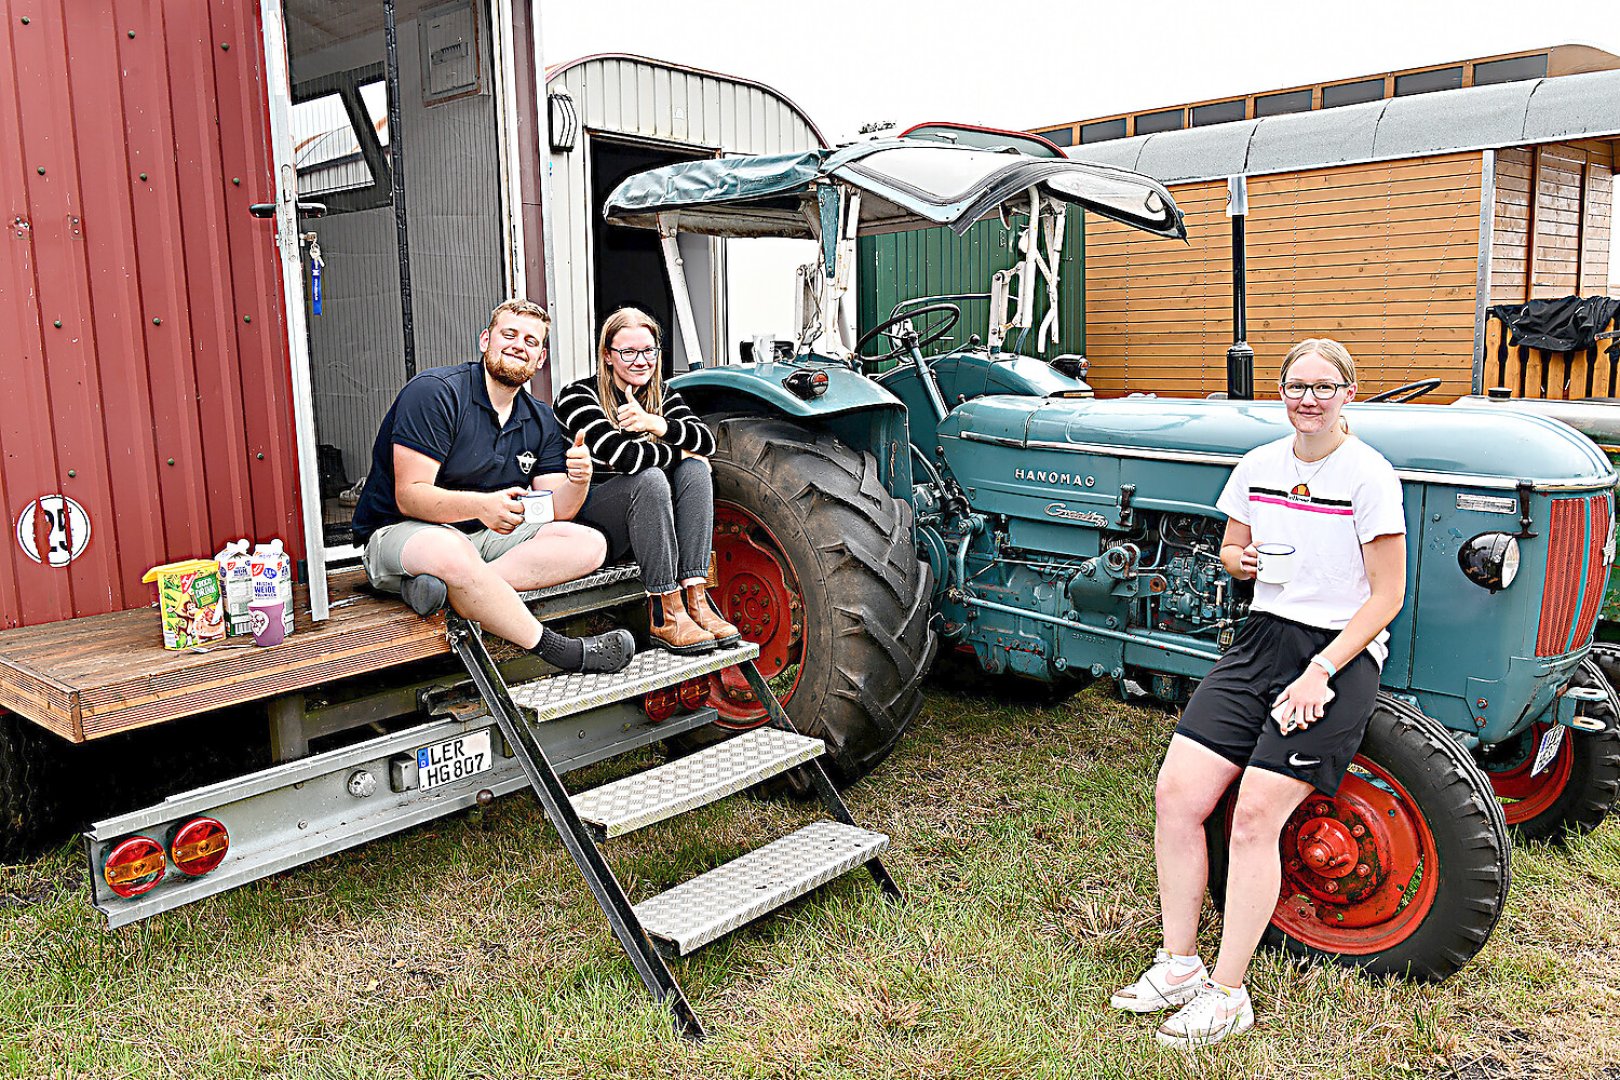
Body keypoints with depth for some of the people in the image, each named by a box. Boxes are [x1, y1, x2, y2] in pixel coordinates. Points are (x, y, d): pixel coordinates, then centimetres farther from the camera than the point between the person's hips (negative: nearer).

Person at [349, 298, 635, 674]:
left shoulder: (541, 421, 8)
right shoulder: (434, 392, -13)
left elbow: (557, 511, 0)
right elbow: (409, 496, -20)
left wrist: (578, 481, -23)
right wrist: (481, 505, -38)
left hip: (486, 535, 7)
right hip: (400, 531, -7)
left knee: (589, 543, -13)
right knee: (452, 551, -42)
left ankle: (454, 586, -29)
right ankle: (558, 650, -27)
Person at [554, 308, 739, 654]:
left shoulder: (662, 395, 10)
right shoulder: (578, 395, -10)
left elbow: (706, 441, -8)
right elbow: (617, 453, -26)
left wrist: (654, 423, -23)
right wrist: (679, 453, -14)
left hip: (644, 526, 6)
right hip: (588, 523, -6)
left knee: (695, 469, -18)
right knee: (649, 478, -32)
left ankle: (695, 597, -26)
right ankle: (664, 615, -31)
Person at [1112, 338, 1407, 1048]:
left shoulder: (1369, 475, -8)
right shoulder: (1259, 465, 9)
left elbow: (1387, 596, -7)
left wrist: (1321, 671, -17)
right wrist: (1242, 560, -3)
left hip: (1338, 652, -5)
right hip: (1261, 637, 6)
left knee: (1253, 821, -14)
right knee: (1176, 795, -7)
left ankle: (1227, 993, 0)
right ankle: (1178, 966, 7)